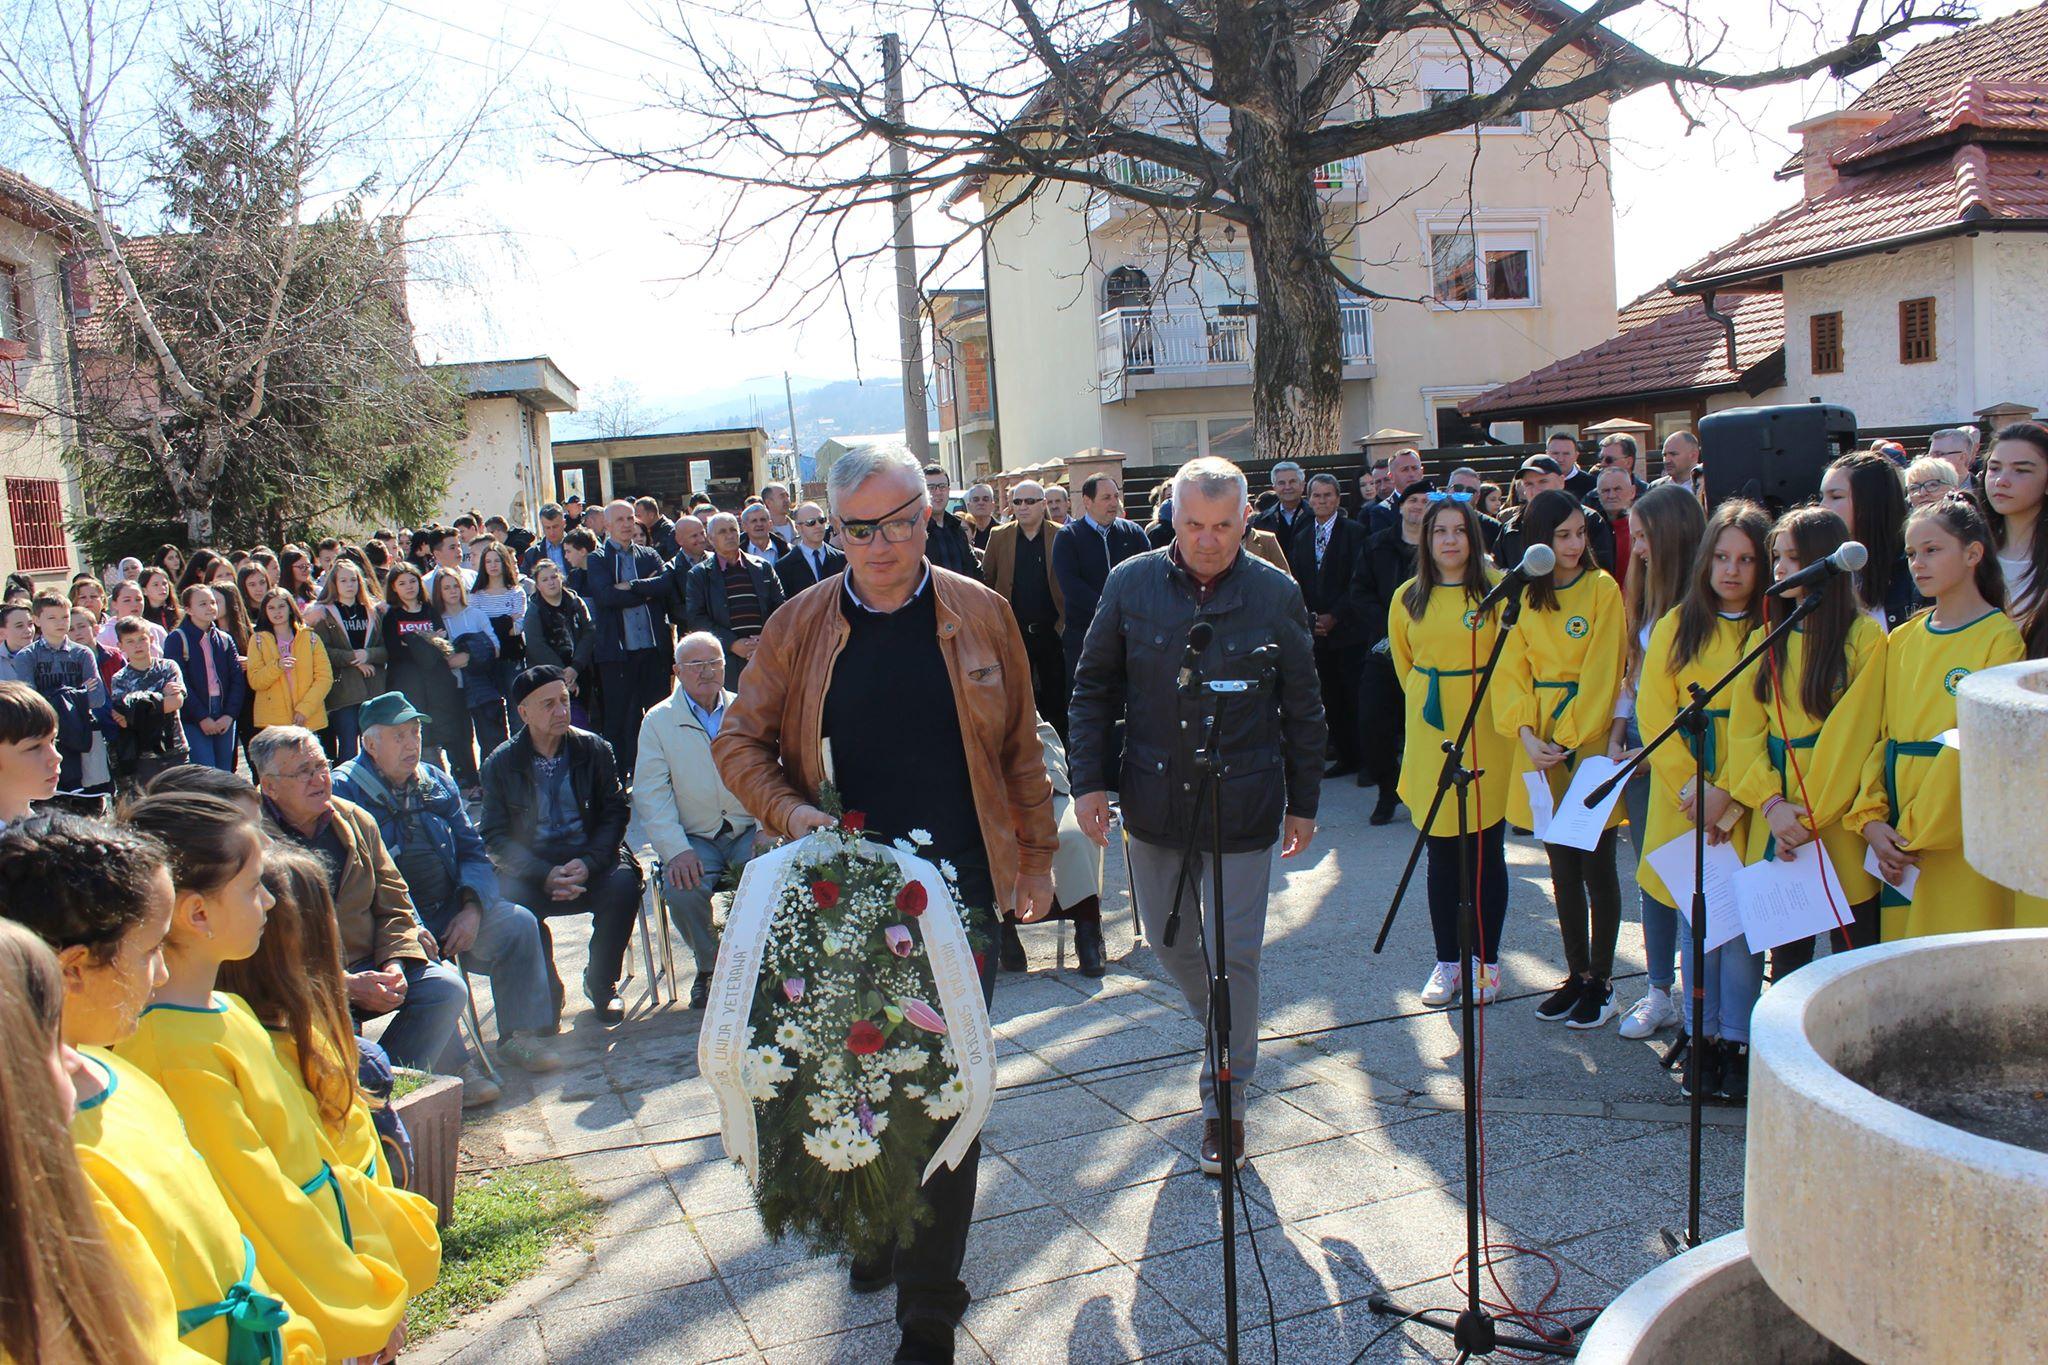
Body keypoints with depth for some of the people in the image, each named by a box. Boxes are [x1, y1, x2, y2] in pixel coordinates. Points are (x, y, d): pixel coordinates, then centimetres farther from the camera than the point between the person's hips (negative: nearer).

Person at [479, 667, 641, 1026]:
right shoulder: (501, 764, 2)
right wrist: (545, 875, -18)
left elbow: (615, 812, 1)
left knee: (623, 885, -29)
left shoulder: (594, 749, 4)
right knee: (510, 899, -32)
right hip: (531, 868, -1)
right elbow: (495, 837, -3)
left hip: (591, 863, 1)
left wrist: (588, 863, -17)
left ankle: (601, 984, -2)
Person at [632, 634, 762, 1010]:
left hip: (749, 833, 1)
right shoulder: (657, 720, 6)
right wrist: (676, 850, -16)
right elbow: (651, 793, -2)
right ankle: (709, 965, -1)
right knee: (681, 889, -30)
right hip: (694, 838, -1)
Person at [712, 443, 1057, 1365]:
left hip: (958, 884, -1)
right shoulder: (800, 625, 1)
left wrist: (1035, 857, 7)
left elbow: (1020, 748, 7)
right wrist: (788, 810, -13)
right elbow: (738, 742, 5)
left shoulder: (980, 615, 1)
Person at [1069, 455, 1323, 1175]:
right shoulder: (1131, 583, -2)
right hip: (1153, 800, 2)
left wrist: (1303, 802, 7)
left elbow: (1302, 709, 4)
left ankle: (1226, 1096, 19)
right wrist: (1089, 781, -3)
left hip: (1242, 805, -2)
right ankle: (1226, 1037, 42)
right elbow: (1093, 689, 5)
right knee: (1168, 939, 15)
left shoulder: (1276, 593, -4)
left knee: (1234, 952, 2)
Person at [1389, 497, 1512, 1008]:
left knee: (1486, 851, 4)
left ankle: (1486, 959, 16)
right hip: (1430, 737, 3)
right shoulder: (1408, 598, 4)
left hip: (1486, 735, -3)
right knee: (1441, 854, 8)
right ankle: (1447, 961, 18)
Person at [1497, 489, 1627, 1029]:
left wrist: (1568, 740, -15)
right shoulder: (1523, 594, 8)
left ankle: (1601, 980, 14)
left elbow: (1601, 673, -11)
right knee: (1562, 869, 11)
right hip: (1540, 743, 4)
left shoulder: (1602, 588, -5)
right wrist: (1527, 733, -10)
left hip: (1591, 741, -4)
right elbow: (1512, 668, 4)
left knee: (1596, 869, 2)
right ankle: (1576, 973, 22)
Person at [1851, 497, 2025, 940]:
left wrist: (1915, 833, -12)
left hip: (1959, 844, -5)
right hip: (1894, 842, 5)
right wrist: (1870, 819, -4)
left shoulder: (2002, 639, -5)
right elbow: (1880, 734, 10)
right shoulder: (1903, 639, 13)